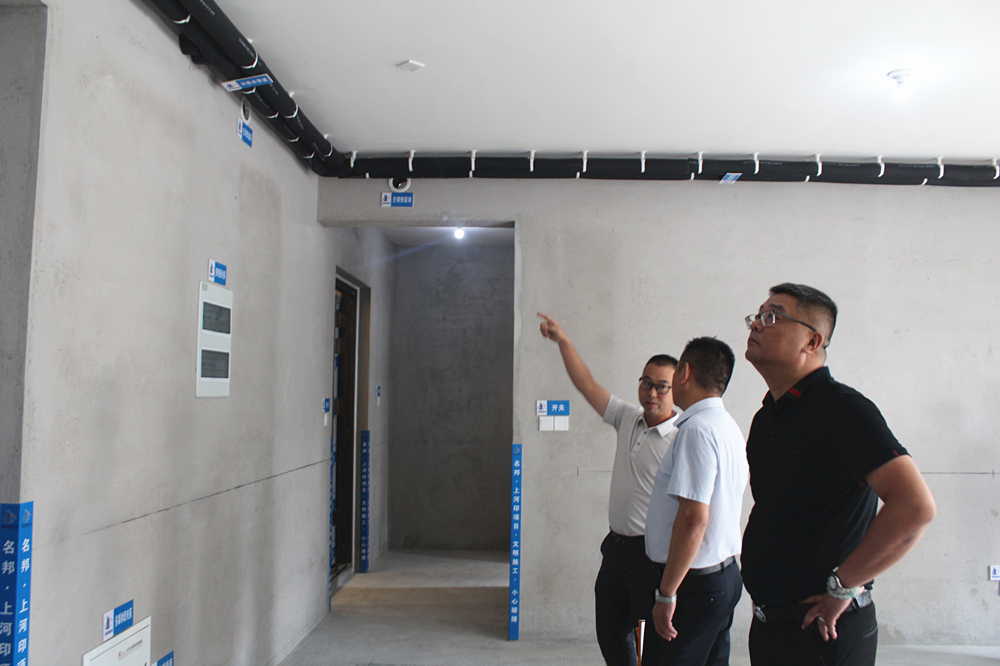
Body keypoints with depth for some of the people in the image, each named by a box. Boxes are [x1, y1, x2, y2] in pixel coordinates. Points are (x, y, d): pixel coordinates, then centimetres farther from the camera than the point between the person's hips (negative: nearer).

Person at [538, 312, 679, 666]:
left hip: (651, 555, -7)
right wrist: (563, 341, 9)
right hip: (616, 546, 7)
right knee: (610, 634, 17)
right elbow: (587, 385, 12)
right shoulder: (628, 418, 6)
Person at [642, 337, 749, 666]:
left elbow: (693, 518, -25)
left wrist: (666, 594, -20)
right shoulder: (728, 426, 12)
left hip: (694, 580, -9)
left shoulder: (697, 429, -19)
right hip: (725, 574, 10)